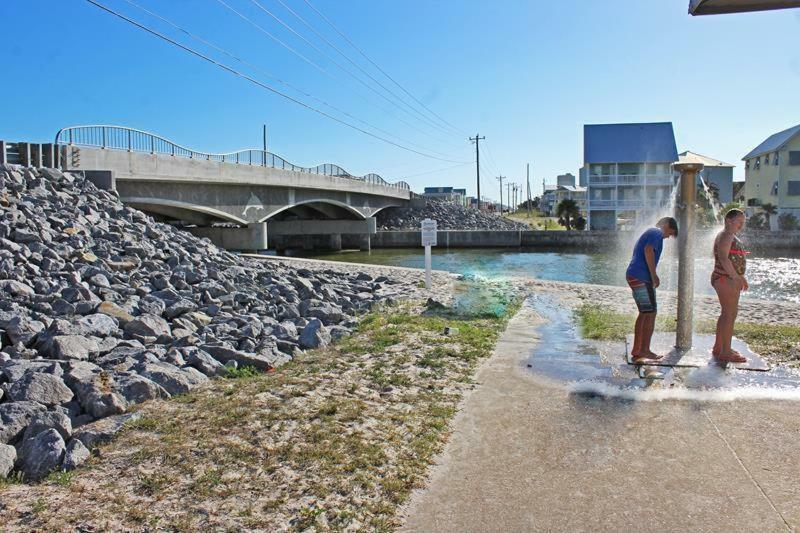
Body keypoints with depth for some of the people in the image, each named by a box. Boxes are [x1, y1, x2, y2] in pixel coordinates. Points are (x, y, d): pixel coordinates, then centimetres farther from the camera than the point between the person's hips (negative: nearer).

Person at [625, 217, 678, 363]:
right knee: (651, 313, -6)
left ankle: (636, 349, 16)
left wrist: (652, 277, 20)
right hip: (641, 277, -10)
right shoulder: (657, 233, -4)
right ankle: (645, 350, -4)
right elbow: (648, 250, -22)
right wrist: (654, 274, -17)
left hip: (633, 276, 10)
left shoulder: (649, 233, 27)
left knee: (644, 313, 13)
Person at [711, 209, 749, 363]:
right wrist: (736, 277, -25)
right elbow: (723, 258, -25)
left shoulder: (732, 237, 20)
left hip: (731, 279, 11)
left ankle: (718, 347, 25)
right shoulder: (726, 235, -14)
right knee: (729, 314, -9)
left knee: (730, 313, 16)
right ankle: (725, 353, -6)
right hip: (725, 279, -11)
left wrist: (740, 278, 19)